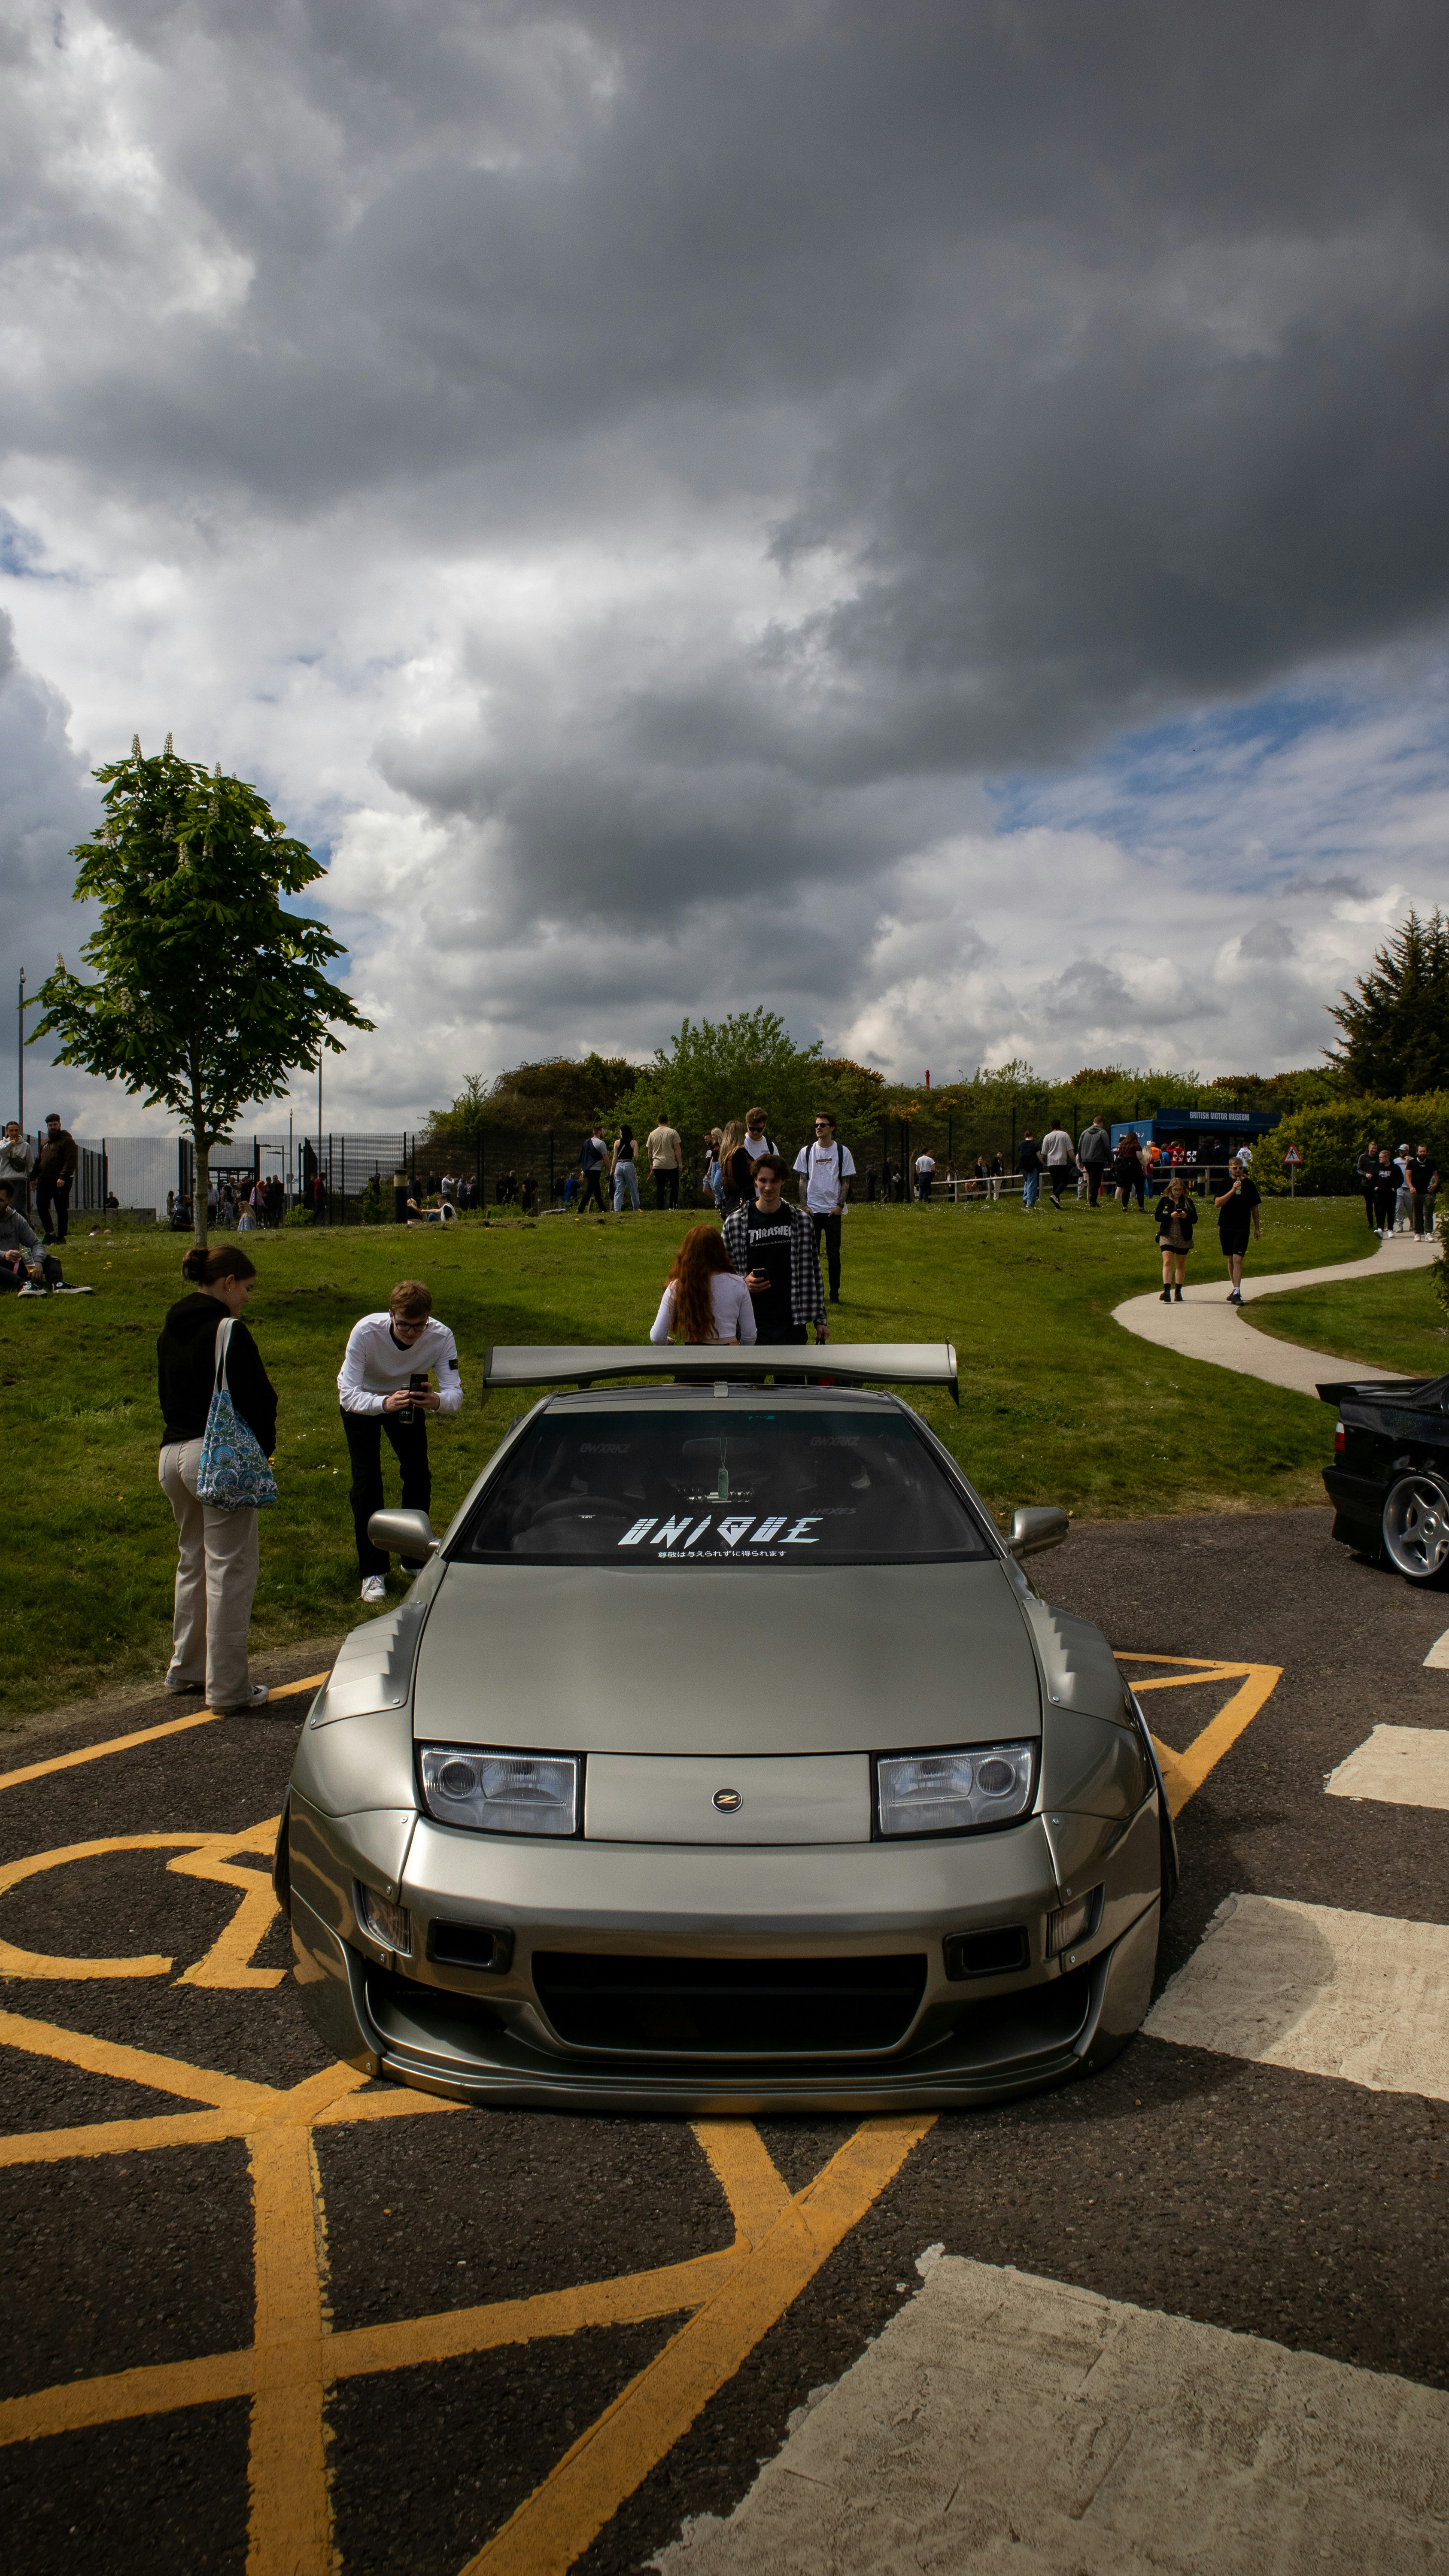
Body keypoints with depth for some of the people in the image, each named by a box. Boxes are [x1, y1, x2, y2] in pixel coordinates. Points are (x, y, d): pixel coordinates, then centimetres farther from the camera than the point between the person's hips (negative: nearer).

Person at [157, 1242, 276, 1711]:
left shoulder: (171, 1330, 11)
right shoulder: (229, 1331, -15)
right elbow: (256, 1401, -16)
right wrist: (262, 1449, -1)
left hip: (172, 1455, 9)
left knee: (193, 1561, 22)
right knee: (230, 1570, 0)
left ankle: (186, 1669, 34)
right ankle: (227, 1688, 6)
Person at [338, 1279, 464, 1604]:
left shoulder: (441, 1337, -32)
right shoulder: (366, 1332, -38)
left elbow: (455, 1393, -33)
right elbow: (348, 1395, -41)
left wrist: (437, 1401, -56)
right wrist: (384, 1404, -60)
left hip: (407, 1397, 3)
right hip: (362, 1400, -2)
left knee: (419, 1476, 1)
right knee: (366, 1480, -10)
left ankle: (415, 1558, 22)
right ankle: (373, 1571, 2)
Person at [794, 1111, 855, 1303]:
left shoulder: (842, 1152, 2)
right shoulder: (806, 1152, 6)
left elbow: (846, 1181, 3)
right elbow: (803, 1180, 8)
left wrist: (840, 1205, -7)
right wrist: (805, 1205, -1)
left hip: (833, 1210, -1)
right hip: (812, 1210, 1)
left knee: (833, 1253, 1)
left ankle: (834, 1294, 8)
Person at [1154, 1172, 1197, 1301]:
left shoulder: (1188, 1202, 5)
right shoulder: (1164, 1200, 2)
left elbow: (1195, 1219, 3)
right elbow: (1158, 1217, -3)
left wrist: (1186, 1216, -17)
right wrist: (1171, 1216, -18)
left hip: (1184, 1238, 2)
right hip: (1167, 1236, -2)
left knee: (1181, 1265, 9)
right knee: (1168, 1262, -14)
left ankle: (1178, 1292, 18)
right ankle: (1167, 1291, -21)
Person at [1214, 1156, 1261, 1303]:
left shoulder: (1249, 1184, 5)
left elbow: (1255, 1207, 13)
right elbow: (1218, 1204, -10)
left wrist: (1257, 1228, 13)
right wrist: (1233, 1190, -20)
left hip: (1242, 1227, -2)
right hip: (1226, 1226, 2)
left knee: (1238, 1259, -13)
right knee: (1230, 1259, 11)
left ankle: (1236, 1292, -19)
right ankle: (1235, 1289, 26)